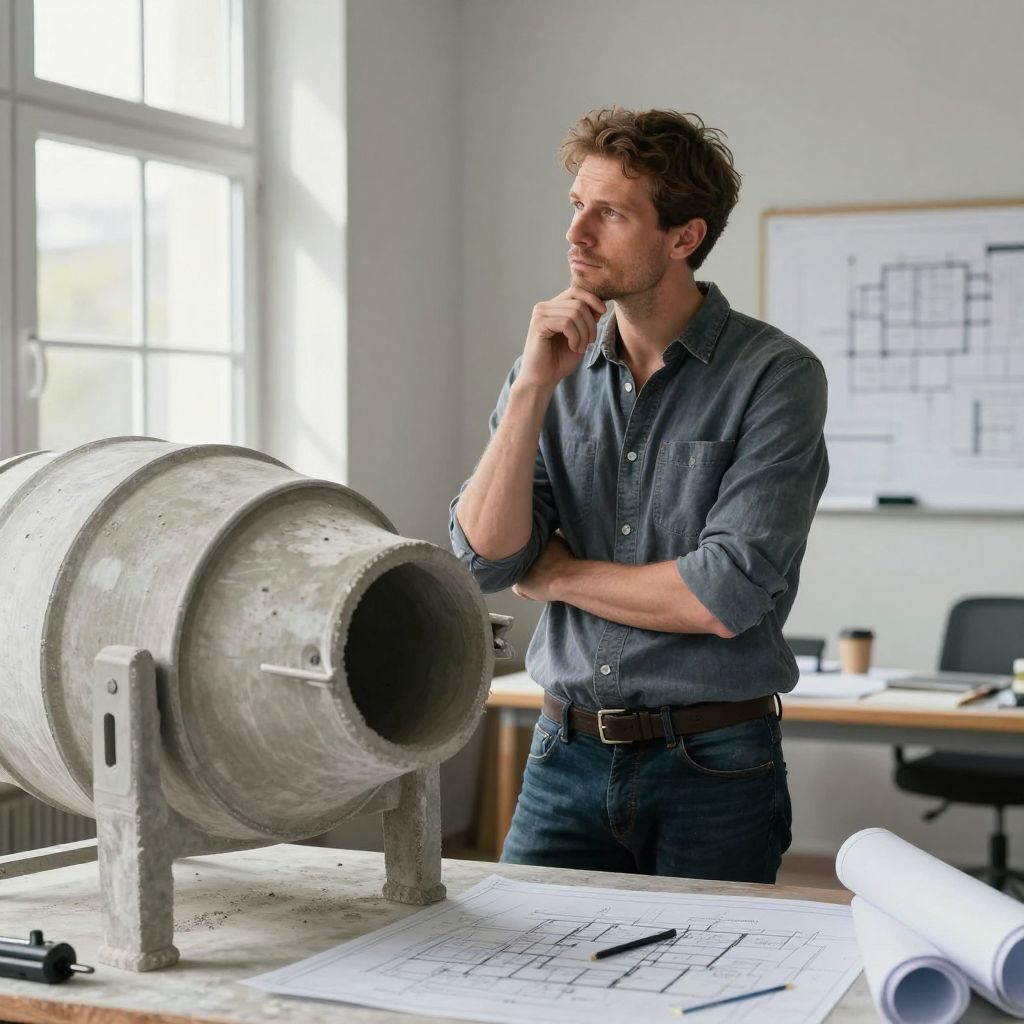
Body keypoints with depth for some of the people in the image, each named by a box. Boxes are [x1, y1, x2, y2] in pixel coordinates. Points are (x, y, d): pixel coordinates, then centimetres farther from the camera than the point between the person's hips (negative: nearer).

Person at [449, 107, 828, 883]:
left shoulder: (775, 375, -10)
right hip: (565, 759, 4)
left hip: (713, 768, -3)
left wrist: (556, 574, -5)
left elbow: (724, 598, -19)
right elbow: (483, 561, -5)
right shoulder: (551, 373, 5)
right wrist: (534, 387, -12)